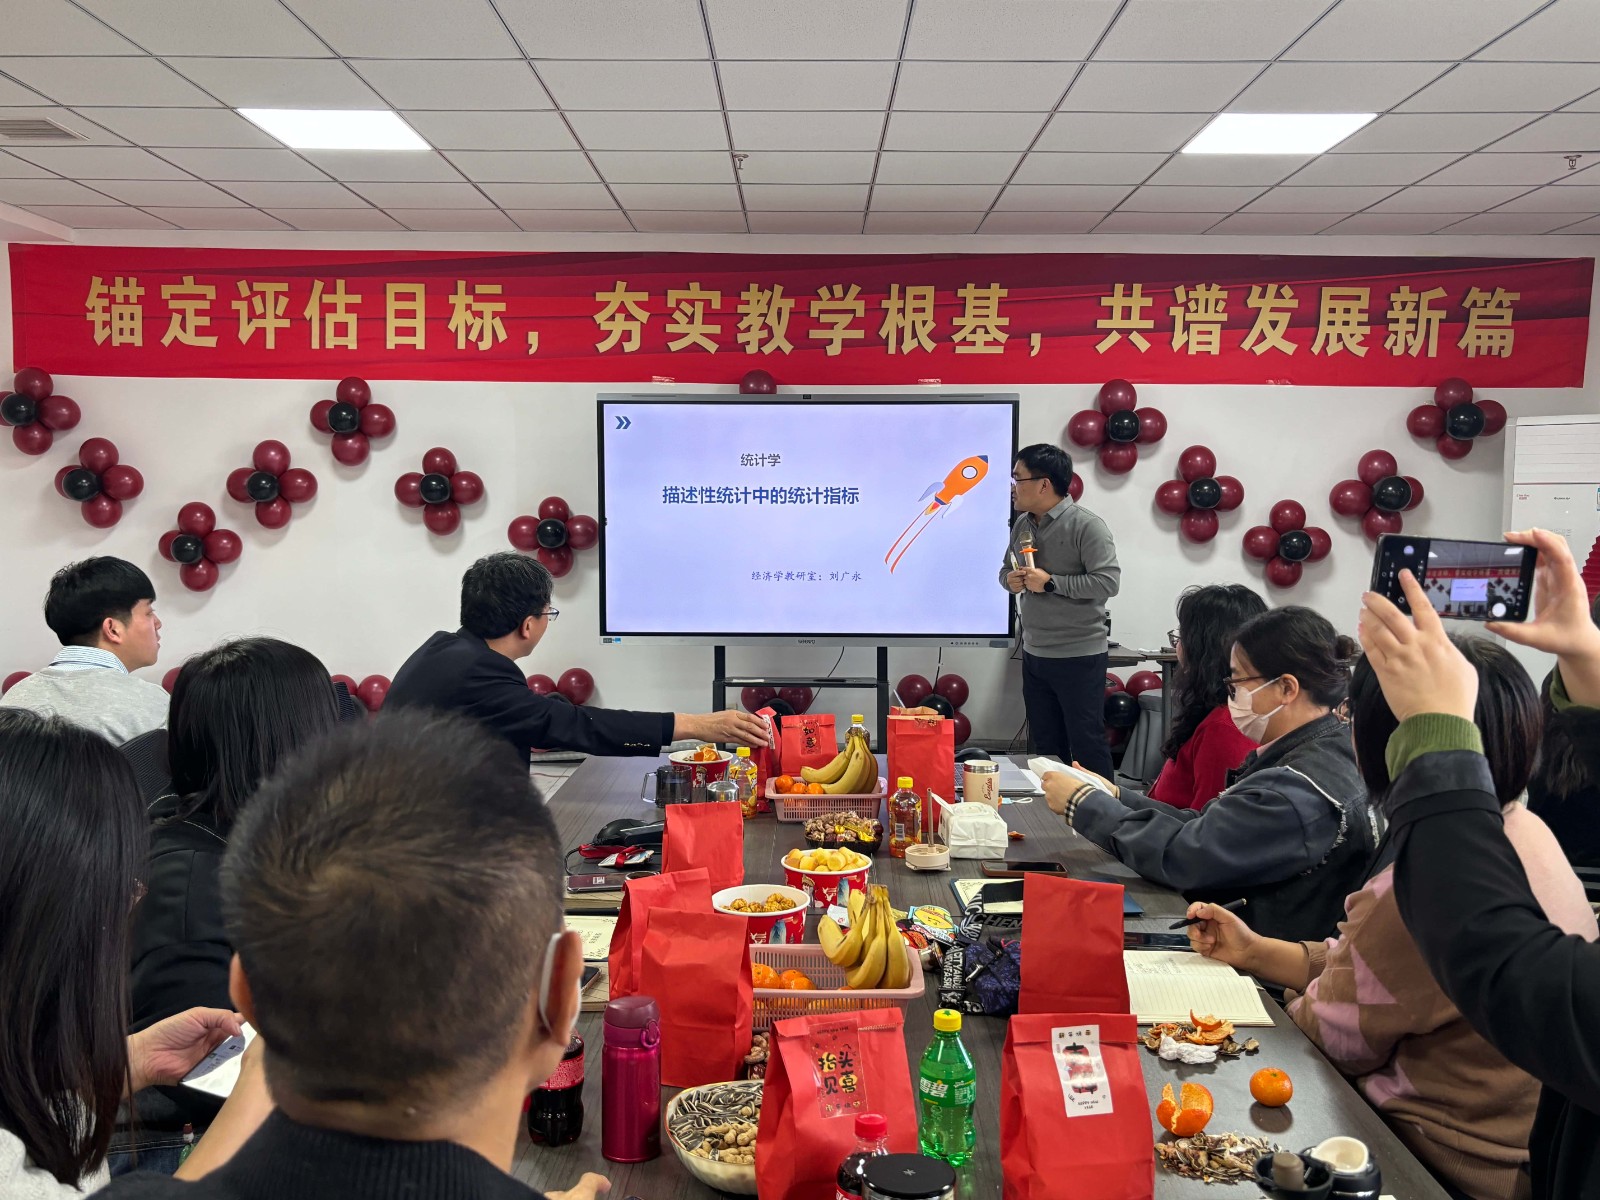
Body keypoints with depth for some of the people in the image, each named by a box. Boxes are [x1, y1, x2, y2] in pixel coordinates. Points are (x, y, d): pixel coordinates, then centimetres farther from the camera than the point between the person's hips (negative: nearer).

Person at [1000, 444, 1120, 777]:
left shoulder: (1086, 525, -14)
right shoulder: (1022, 525, 9)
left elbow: (1108, 581, -20)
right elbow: (1007, 570, 20)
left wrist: (1051, 583, -20)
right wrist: (1010, 580, -4)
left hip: (1079, 656, -7)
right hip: (1035, 654, 8)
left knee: (1086, 743, 0)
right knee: (1045, 745, 16)